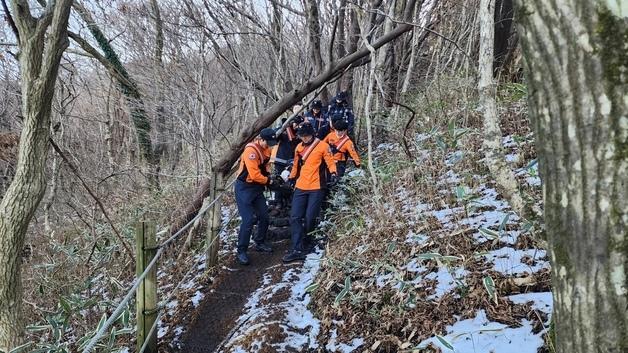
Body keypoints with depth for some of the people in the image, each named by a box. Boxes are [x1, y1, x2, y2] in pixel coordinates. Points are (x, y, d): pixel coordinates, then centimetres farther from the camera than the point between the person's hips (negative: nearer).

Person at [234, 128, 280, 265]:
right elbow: (254, 174, -26)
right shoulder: (251, 151, -23)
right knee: (248, 220, -10)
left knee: (264, 216, 11)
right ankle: (241, 251, 1)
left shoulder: (265, 149, 4)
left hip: (257, 187, 8)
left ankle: (260, 243, 29)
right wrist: (268, 181, -10)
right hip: (244, 188, -8)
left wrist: (268, 175, 0)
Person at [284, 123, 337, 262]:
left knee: (310, 218, -2)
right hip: (300, 188, 5)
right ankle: (297, 250, -5)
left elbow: (330, 161, -5)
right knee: (295, 217, -5)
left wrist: (333, 173, -22)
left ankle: (306, 242, 24)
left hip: (316, 188, -5)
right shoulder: (299, 147, 12)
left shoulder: (322, 146, -4)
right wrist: (292, 178, 29)